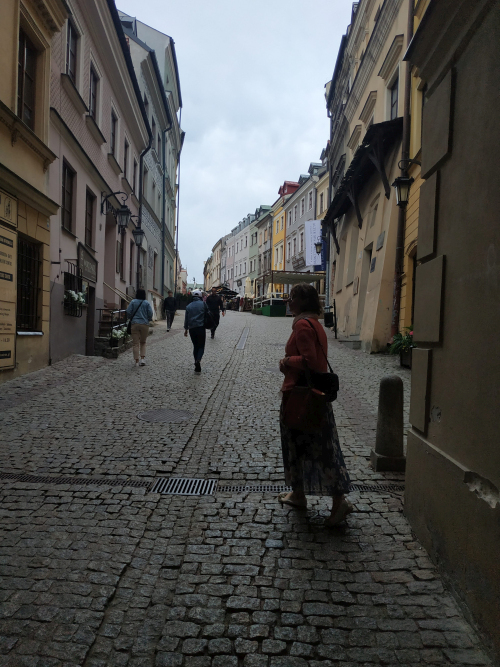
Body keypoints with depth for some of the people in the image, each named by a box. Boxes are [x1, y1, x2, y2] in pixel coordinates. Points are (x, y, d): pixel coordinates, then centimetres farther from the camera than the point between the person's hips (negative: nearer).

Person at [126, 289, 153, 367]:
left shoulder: (133, 302, -1)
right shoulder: (147, 303, -1)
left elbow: (128, 312, -3)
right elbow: (150, 314, -4)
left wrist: (130, 318, 17)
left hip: (135, 324, 0)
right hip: (145, 324, 1)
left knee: (135, 343, 2)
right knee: (143, 342, 16)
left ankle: (136, 361, -1)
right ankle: (143, 358, 2)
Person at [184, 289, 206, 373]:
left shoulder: (188, 306, 7)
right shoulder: (203, 304, -3)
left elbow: (186, 318, 9)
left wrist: (186, 329, 15)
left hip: (192, 328, 3)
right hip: (201, 327, -3)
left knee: (195, 346, 13)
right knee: (201, 346, 3)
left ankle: (197, 366, 12)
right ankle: (198, 360, -24)